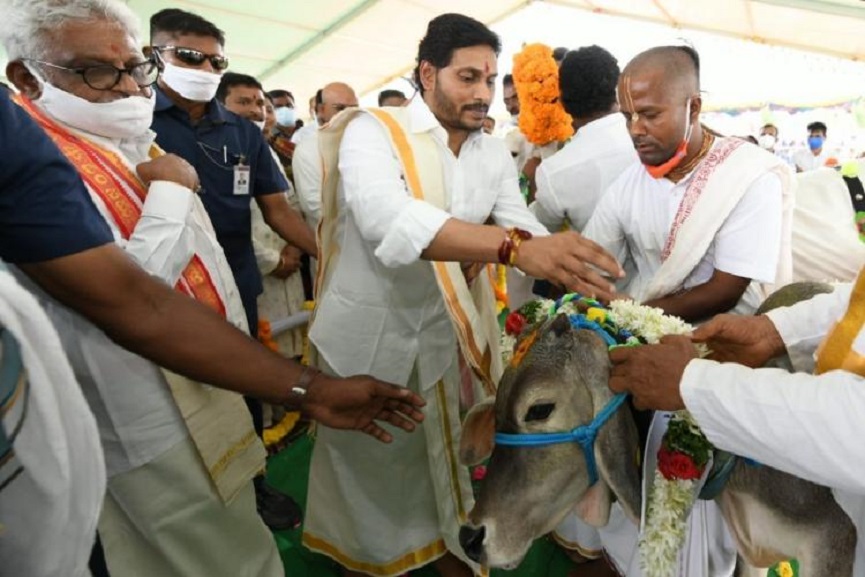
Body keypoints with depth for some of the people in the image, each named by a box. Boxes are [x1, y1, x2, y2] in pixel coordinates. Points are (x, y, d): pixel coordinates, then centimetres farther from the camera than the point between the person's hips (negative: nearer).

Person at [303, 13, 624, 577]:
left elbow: (527, 229, -3)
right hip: (364, 333, -3)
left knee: (444, 452, 19)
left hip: (442, 333, 4)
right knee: (362, 460, 16)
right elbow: (387, 219, -37)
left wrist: (570, 268, -25)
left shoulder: (495, 154, 2)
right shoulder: (373, 131, -18)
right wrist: (515, 246, -48)